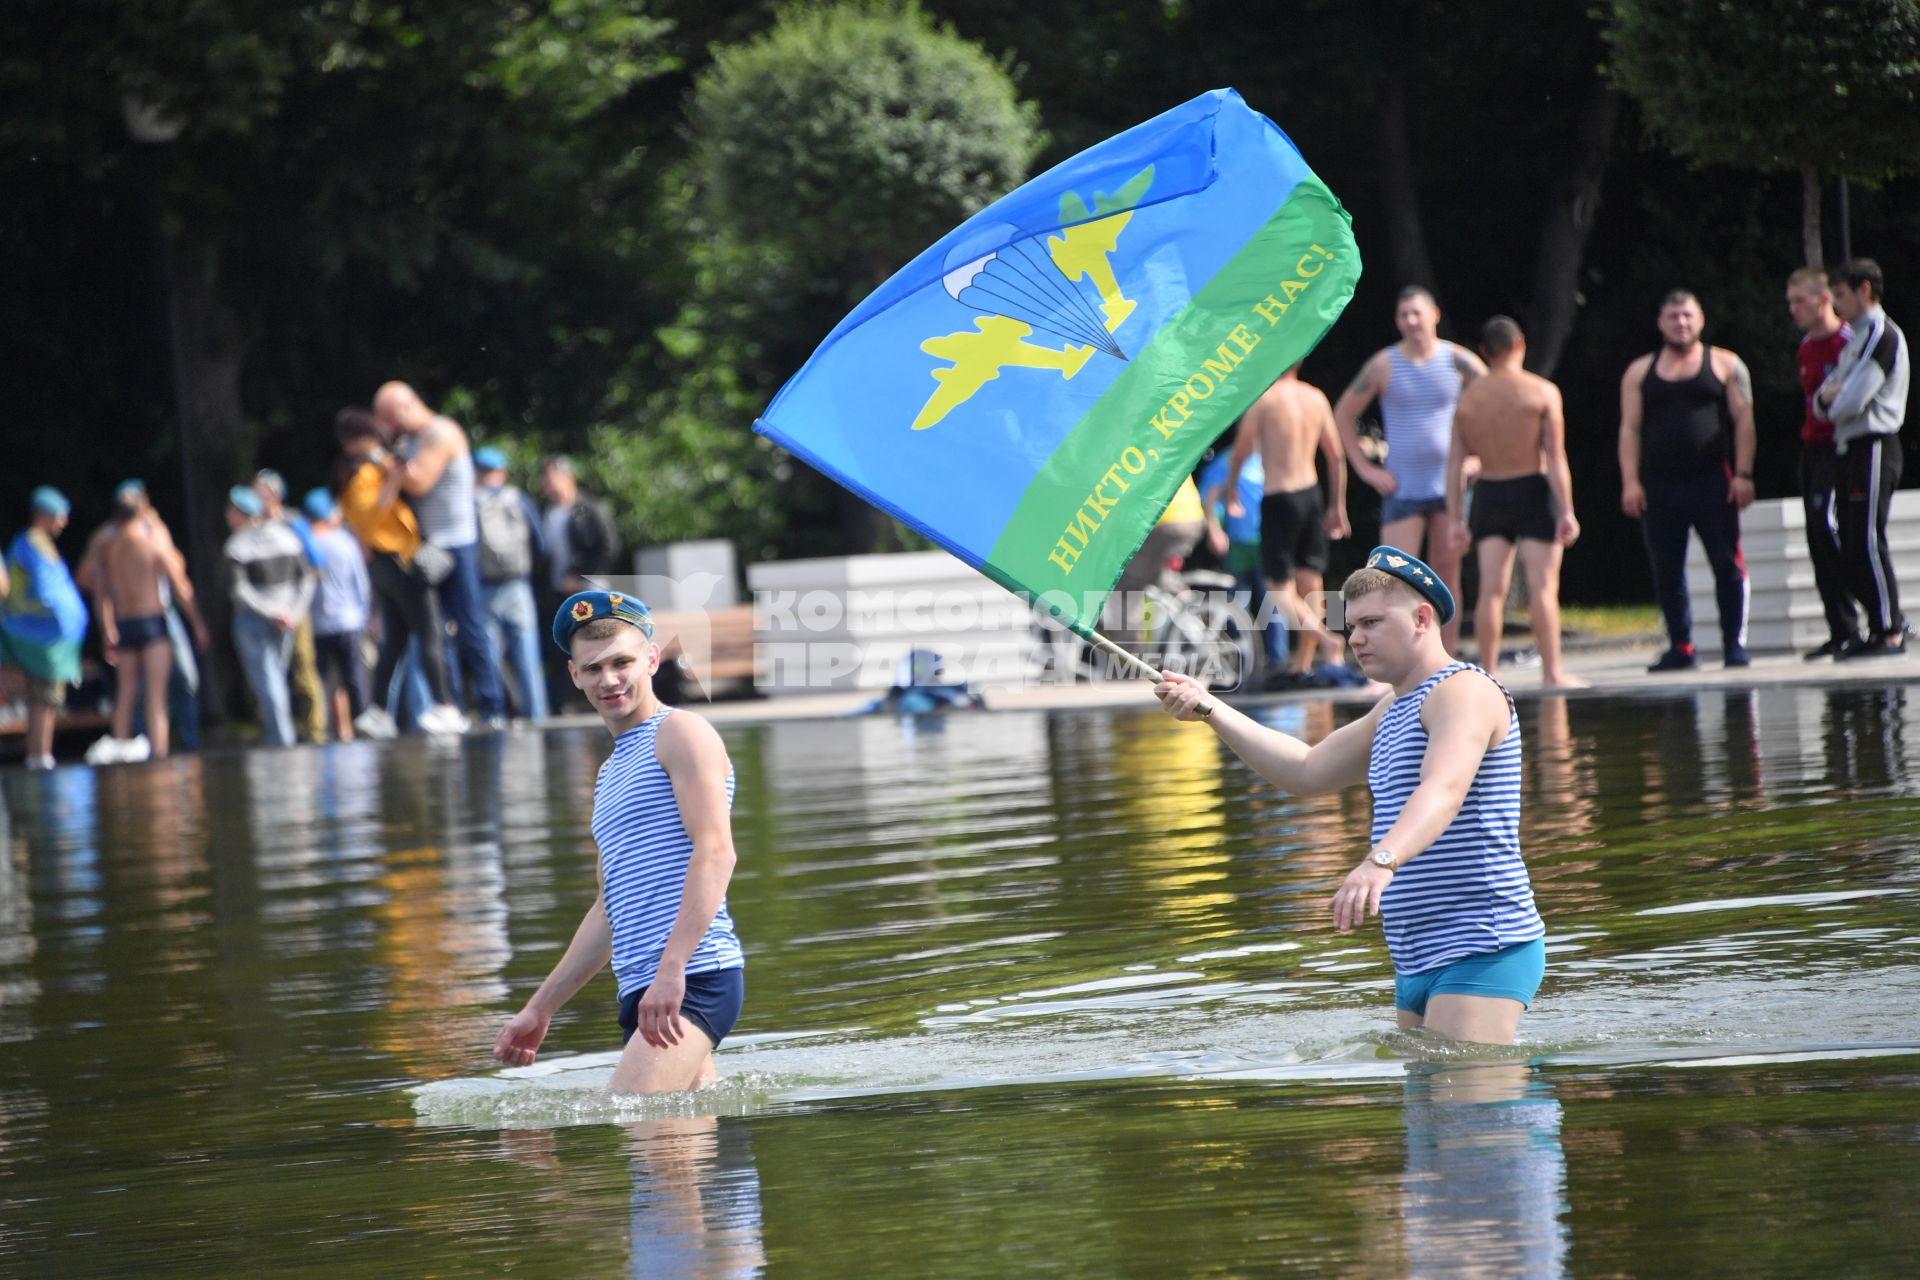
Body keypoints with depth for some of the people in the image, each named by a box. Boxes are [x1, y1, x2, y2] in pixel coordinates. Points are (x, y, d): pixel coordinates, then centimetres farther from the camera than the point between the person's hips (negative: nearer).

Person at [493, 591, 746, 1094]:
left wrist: (672, 969, -25)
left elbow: (715, 852, -15)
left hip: (694, 980, -9)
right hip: (644, 991, 9)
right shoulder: (613, 772, 26)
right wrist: (540, 1010, 28)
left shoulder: (681, 733, -1)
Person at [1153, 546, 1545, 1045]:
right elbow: (1308, 770, 30)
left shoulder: (1464, 690, -12)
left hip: (1483, 953, -11)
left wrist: (1381, 861, -47)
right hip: (1419, 963, 11)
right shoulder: (1393, 711, 21)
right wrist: (1211, 711, 22)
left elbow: (1444, 790, -30)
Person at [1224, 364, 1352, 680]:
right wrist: (1338, 506, 17)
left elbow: (1241, 452, -4)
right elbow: (1337, 457, 8)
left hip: (1278, 500, -5)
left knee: (1280, 588, -1)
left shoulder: (1263, 398, -10)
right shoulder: (1316, 398, 5)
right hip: (1312, 495, 5)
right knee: (1310, 583, 12)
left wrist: (1230, 492, 13)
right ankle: (1303, 663, 16)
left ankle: (1324, 637, -24)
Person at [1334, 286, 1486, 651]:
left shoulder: (1457, 361, 0)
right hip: (1403, 487, -1)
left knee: (1447, 575, 4)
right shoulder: (1383, 365, 0)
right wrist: (1365, 468, 2)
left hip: (1450, 484, 1)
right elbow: (1343, 414, 9)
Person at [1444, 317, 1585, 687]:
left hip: (1488, 494, 3)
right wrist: (1566, 511, -10)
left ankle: (1488, 671, 0)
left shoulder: (1468, 399, 5)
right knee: (1543, 585, -3)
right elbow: (1555, 457, -10)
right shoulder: (1541, 392, -4)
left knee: (1491, 589, 3)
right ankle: (1552, 671, -6)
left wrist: (1455, 519, 5)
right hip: (1533, 491, -3)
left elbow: (1455, 462, 3)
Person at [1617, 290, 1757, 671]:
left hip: (1711, 482, -2)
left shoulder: (1724, 365, 7)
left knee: (1727, 564, -6)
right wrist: (1631, 482, -2)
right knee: (1666, 572, 3)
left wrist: (1742, 474, -7)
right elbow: (1630, 428, 8)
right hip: (1658, 487, 2)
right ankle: (1680, 647, 11)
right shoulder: (1640, 372, 13)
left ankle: (1735, 643, -1)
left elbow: (1743, 420, 3)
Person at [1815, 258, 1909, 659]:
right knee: (1851, 545, 9)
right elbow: (1823, 402, 18)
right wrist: (1829, 394, -4)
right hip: (1851, 449, 10)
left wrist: (1833, 401, 2)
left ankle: (1890, 632, -8)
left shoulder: (1882, 336, -11)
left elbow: (1852, 401, -20)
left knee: (1868, 541, -10)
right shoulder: (1856, 340, 20)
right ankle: (1883, 625, 13)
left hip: (1873, 447, -10)